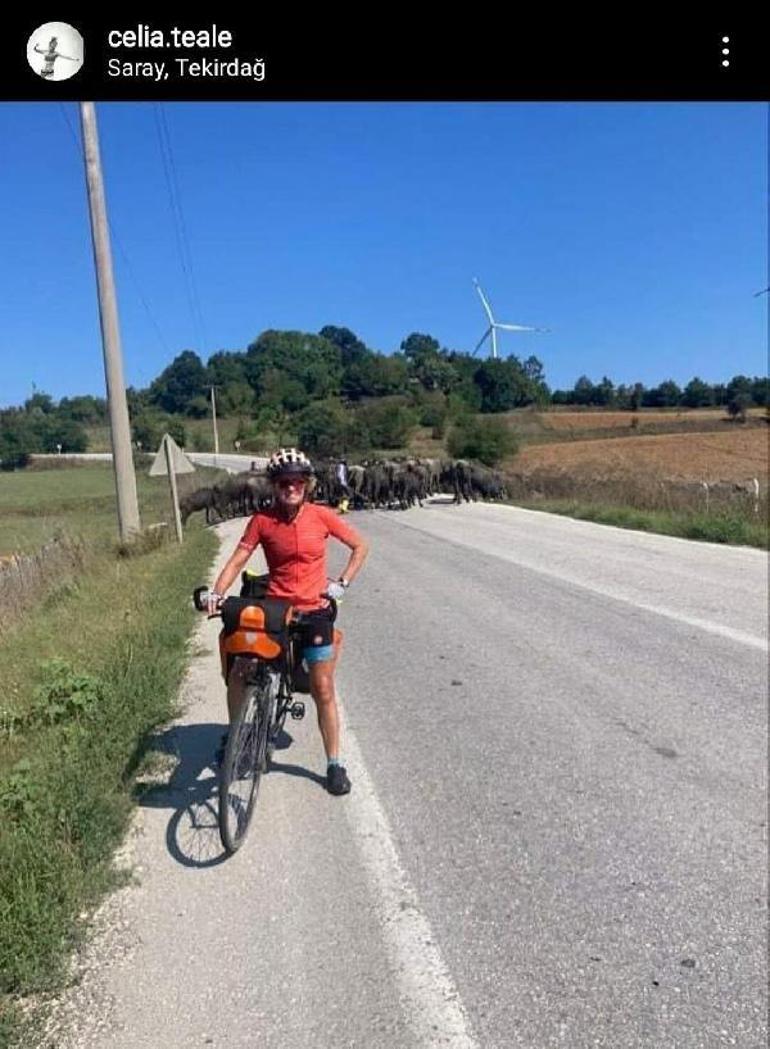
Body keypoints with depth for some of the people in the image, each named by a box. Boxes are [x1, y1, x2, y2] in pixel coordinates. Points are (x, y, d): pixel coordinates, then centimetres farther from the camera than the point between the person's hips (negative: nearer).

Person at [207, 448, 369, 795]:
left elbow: (361, 546, 3)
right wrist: (216, 592, -23)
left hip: (314, 612, -1)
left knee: (323, 690, 4)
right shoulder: (262, 520, -5)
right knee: (238, 674, -4)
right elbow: (238, 559, -7)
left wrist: (342, 583, -5)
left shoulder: (321, 516, -5)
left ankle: (334, 764, 19)